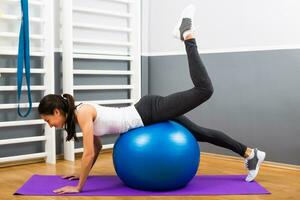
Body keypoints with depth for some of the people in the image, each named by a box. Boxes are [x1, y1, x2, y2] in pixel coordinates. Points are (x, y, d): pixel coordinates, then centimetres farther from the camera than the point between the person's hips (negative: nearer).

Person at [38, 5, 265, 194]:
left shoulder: (83, 113, -19)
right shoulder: (82, 114, 8)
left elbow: (89, 154, -21)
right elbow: (97, 147, 19)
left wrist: (78, 187, -13)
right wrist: (83, 174, 25)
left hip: (151, 111, -8)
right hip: (149, 115, 8)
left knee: (204, 89, -14)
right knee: (201, 135, 12)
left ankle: (187, 35, 5)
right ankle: (250, 154, 21)